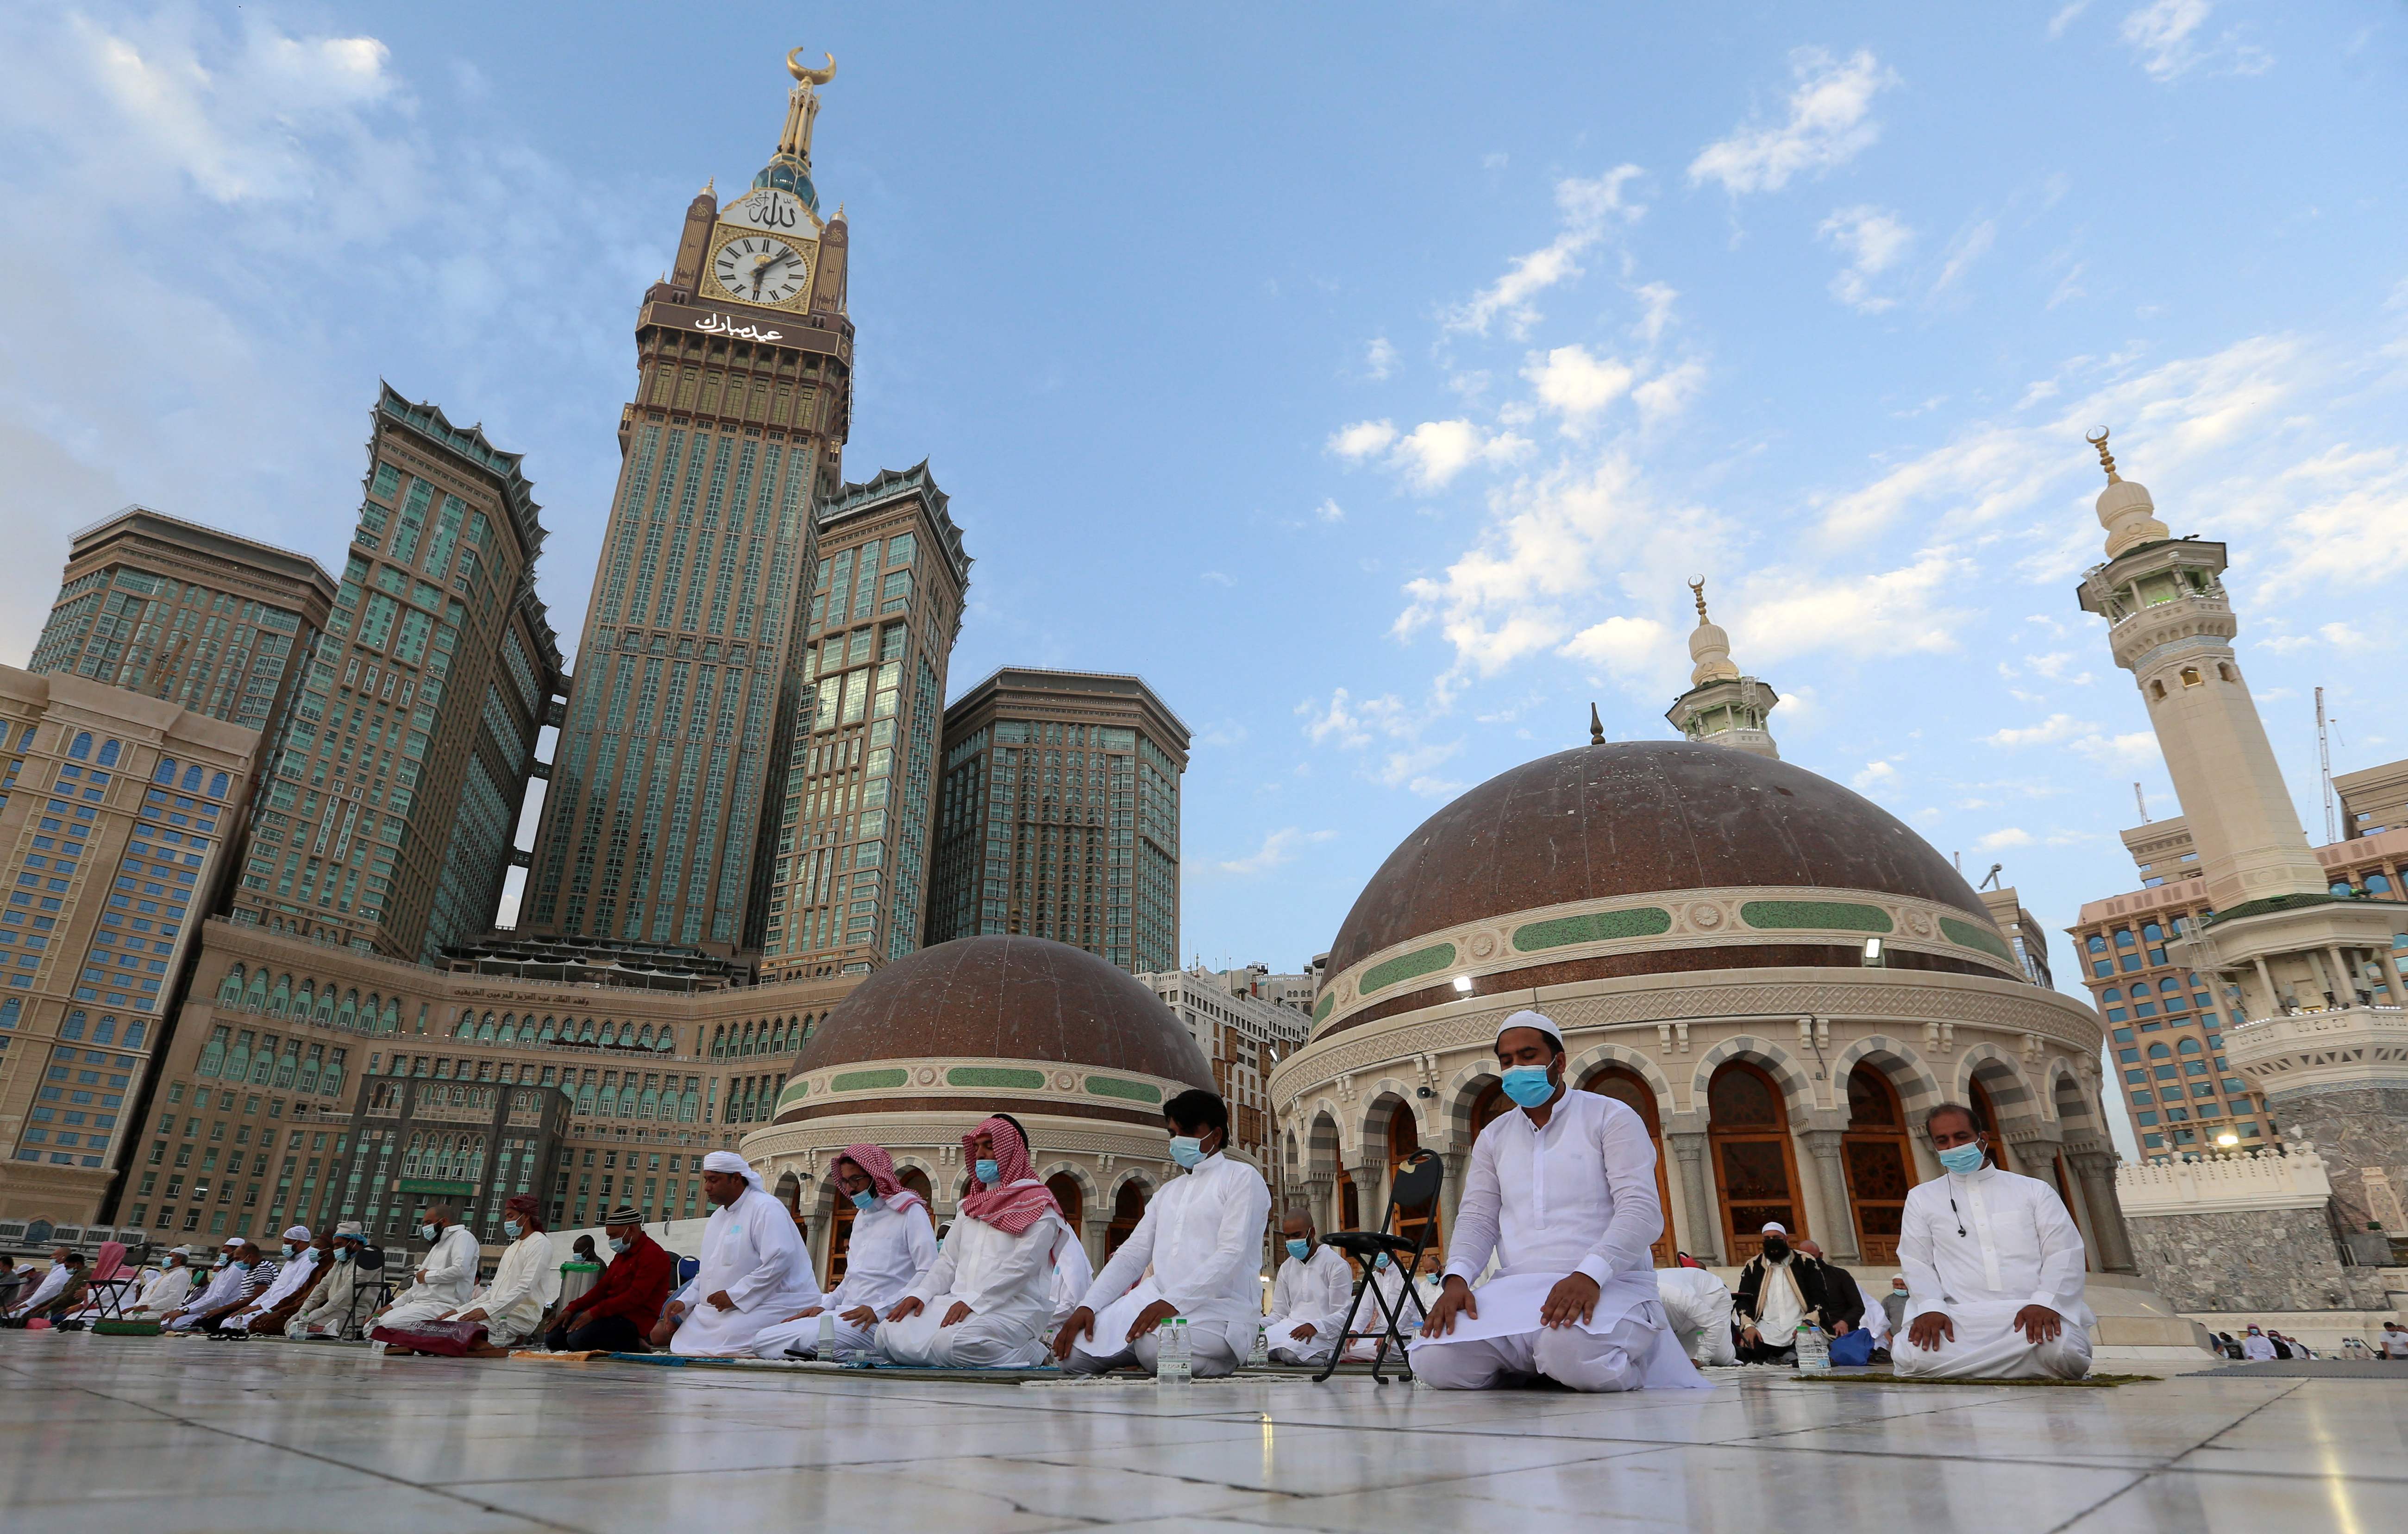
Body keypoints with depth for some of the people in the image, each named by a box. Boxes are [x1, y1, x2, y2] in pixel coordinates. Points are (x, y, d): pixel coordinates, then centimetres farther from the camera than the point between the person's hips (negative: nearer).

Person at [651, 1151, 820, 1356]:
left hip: (768, 1304, -9)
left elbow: (779, 1261, -23)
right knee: (660, 1334, -2)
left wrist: (734, 1295, -20)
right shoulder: (719, 1216, 18)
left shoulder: (766, 1208, -12)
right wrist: (684, 1301, 6)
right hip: (724, 1309, 9)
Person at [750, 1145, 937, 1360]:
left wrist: (879, 1309, -20)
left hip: (878, 1320, -10)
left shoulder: (910, 1212, -4)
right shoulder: (861, 1215, 25)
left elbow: (930, 1274, -14)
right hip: (846, 1314, 10)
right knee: (762, 1342, -7)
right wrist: (824, 1306, 12)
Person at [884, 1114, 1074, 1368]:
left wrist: (973, 1300, -22)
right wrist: (920, 1293, 0)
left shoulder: (1038, 1205, -2)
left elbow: (1021, 1266, -14)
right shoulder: (971, 1205, 23)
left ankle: (1029, 1352, -7)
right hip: (959, 1303, 8)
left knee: (953, 1344, -35)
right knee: (888, 1334, -12)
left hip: (1013, 1307, -7)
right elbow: (947, 1261, 18)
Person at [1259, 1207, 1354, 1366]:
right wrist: (1259, 1325, -4)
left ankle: (1325, 1357, -5)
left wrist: (1315, 1326, -24)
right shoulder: (1287, 1268, 18)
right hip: (1290, 1329, 6)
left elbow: (1343, 1314, -7)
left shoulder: (1337, 1265, -2)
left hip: (1324, 1334, -5)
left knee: (1290, 1350, -37)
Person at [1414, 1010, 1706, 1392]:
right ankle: (1532, 1373, 6)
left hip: (1609, 1285, -4)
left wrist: (1589, 1275, -26)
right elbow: (1477, 1219, 12)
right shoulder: (1493, 1137, 18)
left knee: (1573, 1356, -39)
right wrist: (1457, 1278, -10)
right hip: (1516, 1289, 4)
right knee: (1434, 1361, -22)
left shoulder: (1611, 1117, 2)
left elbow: (1641, 1210, -9)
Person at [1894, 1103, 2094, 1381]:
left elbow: (2064, 1253, 6)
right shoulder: (1921, 1197, 17)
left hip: (2032, 1314, 0)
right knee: (1917, 1356, -32)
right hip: (1962, 1318, 0)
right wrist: (1930, 1308, -12)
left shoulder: (2034, 1190, 17)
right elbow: (1916, 1262, 9)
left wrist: (2045, 1302, -14)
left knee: (2061, 1350, -36)